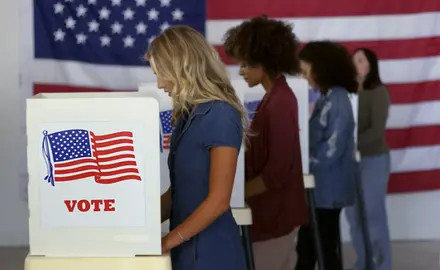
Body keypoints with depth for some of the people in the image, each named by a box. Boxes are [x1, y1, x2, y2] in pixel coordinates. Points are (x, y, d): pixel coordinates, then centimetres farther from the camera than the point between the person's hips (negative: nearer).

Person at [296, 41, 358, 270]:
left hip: (329, 188, -9)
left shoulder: (336, 100, -18)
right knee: (306, 246, 16)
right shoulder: (327, 98, 11)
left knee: (325, 249, 3)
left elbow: (331, 149, -22)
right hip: (321, 186, 9)